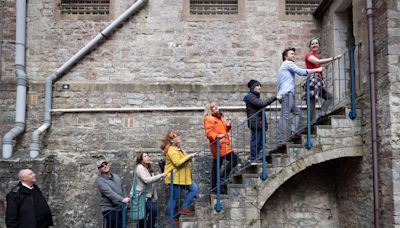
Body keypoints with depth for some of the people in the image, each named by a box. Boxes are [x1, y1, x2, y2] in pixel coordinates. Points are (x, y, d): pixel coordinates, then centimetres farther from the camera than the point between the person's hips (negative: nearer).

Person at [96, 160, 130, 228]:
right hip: (109, 209, -6)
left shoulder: (116, 176, 14)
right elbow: (109, 192, -22)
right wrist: (122, 199, -31)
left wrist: (125, 199, 12)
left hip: (120, 208, 6)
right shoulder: (100, 180, -9)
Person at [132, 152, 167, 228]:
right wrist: (160, 175, -24)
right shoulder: (140, 167, -11)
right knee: (153, 209, -25)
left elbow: (152, 185, 15)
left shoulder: (149, 169, 15)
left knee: (143, 218, 12)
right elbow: (146, 180, -26)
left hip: (147, 196, 9)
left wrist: (155, 197, 11)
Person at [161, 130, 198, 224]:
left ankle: (184, 208, 13)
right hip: (175, 178, -10)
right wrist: (189, 156, -21)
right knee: (174, 198, 0)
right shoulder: (171, 150, -16)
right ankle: (170, 218, 13)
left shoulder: (177, 149, 16)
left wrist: (189, 157, 10)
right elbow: (178, 163, -26)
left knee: (194, 188, 6)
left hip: (182, 177, 10)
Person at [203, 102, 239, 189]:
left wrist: (228, 126, 7)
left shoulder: (220, 117, 19)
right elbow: (208, 132, -20)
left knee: (216, 167, 11)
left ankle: (213, 187, 16)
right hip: (219, 145, -9)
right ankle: (223, 177, -12)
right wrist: (217, 136, -33)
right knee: (234, 159, -14)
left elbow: (224, 130, 26)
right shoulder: (209, 119, -10)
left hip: (223, 144, 9)